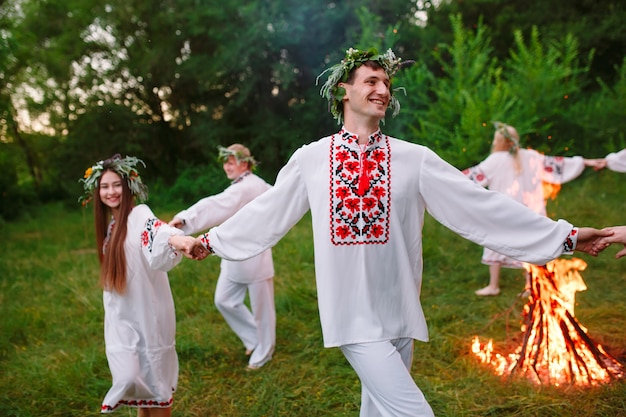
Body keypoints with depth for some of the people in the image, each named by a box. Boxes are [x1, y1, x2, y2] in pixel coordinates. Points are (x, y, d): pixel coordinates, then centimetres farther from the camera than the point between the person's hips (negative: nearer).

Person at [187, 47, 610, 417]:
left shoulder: (414, 159, 1)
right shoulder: (310, 159, 0)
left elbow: (479, 205, 1)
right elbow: (267, 211, 11)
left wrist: (563, 235, 1)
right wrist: (213, 239, 19)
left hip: (398, 312, 3)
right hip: (352, 313, -2)